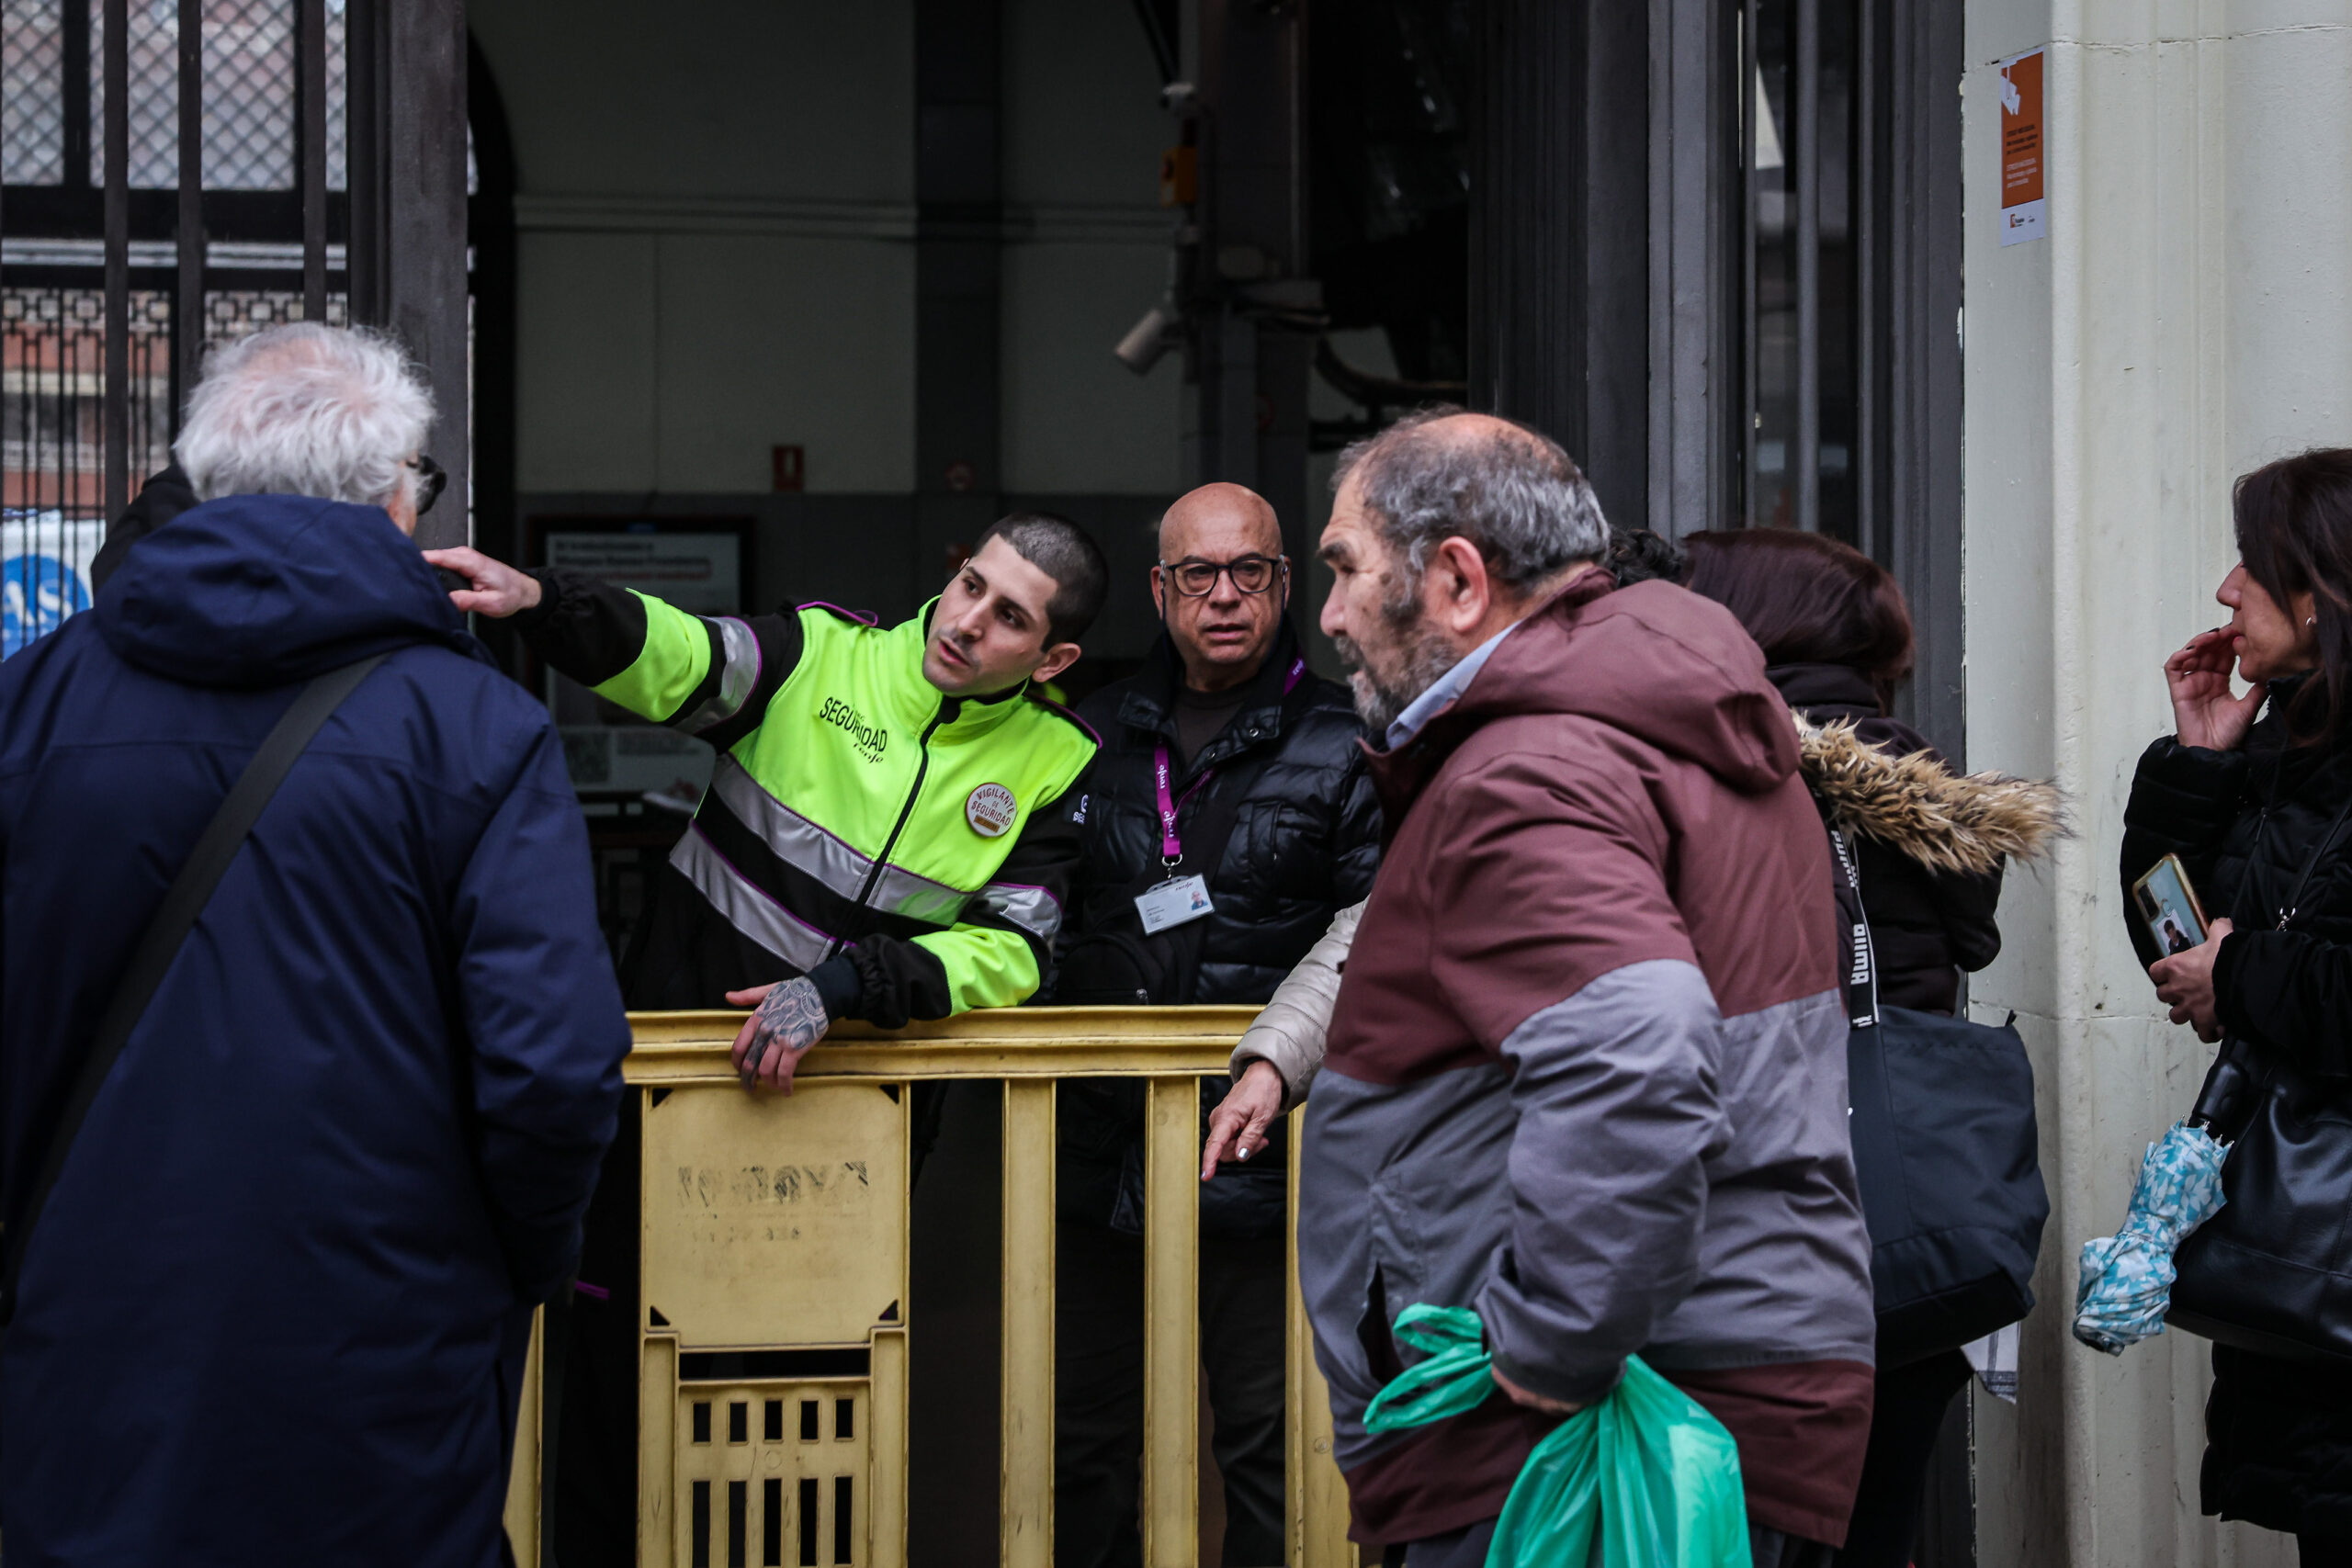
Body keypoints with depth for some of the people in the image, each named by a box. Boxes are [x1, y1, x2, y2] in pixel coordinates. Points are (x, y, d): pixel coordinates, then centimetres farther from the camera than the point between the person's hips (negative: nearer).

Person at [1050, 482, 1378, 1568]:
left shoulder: (1342, 747, 0)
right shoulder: (1097, 737, 11)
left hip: (1262, 1166, -4)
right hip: (1104, 1154, 4)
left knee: (1270, 1446, 2)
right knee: (1085, 1442, 12)